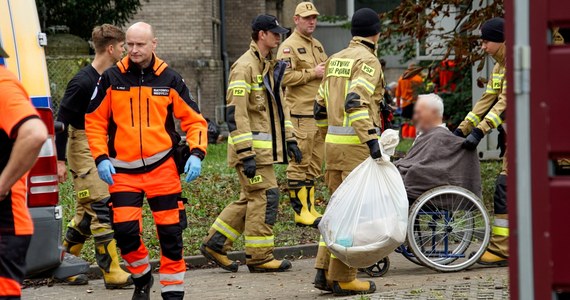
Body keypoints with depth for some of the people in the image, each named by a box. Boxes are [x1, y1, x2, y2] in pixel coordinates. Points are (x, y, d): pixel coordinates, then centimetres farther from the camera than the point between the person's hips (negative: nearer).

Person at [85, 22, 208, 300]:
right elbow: (94, 121, 6)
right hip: (123, 170, 0)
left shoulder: (169, 80, 2)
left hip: (162, 166, 0)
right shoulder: (111, 79, 1)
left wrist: (196, 154, -8)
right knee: (125, 230, -9)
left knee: (170, 231, 0)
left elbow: (193, 119, 6)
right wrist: (101, 158, -4)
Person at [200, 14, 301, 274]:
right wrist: (246, 154, -23)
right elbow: (235, 113, -20)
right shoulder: (244, 67, -15)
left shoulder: (270, 67, 17)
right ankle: (259, 257, -1)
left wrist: (289, 139, 17)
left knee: (251, 199, 13)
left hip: (266, 147, 10)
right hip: (252, 146, -10)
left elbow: (279, 105, 25)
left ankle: (215, 244, 19)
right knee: (265, 196, -8)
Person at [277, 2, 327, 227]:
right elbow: (284, 77, -19)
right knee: (299, 163, -7)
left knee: (314, 164, 12)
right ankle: (300, 211, -5)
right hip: (300, 114, -9)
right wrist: (312, 73, -18)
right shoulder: (289, 46, -8)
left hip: (319, 113, 9)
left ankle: (309, 208, 18)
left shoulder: (317, 45, 21)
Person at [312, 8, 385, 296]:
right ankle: (343, 278, -2)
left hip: (333, 142, 8)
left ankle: (324, 271, 11)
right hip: (356, 144, -8)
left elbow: (320, 107, 20)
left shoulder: (335, 60, 17)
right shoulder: (367, 60, -9)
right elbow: (355, 102, -24)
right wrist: (371, 139, -28)